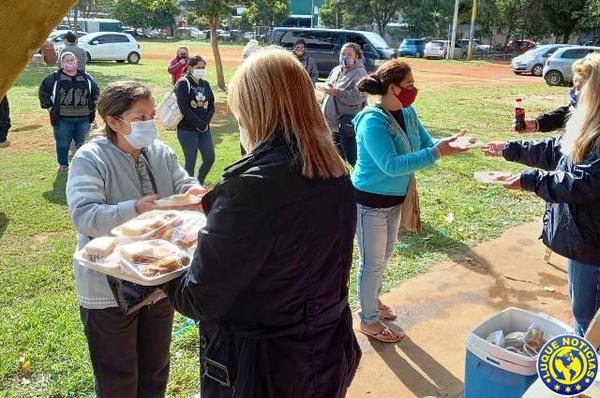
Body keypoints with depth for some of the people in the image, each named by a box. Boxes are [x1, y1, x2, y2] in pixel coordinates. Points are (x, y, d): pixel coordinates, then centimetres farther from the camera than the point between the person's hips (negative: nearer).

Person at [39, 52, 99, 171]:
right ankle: (63, 164, 21)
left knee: (82, 143, 8)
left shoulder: (86, 78, 8)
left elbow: (95, 91, 19)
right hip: (63, 119, -2)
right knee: (62, 143, 5)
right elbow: (43, 91, 6)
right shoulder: (54, 78, -1)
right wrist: (49, 107, 0)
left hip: (83, 118, 2)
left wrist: (92, 106, 10)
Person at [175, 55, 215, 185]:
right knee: (191, 162, -4)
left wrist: (206, 123, -7)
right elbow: (184, 109, -16)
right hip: (187, 129, -6)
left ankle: (199, 183, 29)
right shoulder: (183, 84, -7)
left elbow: (211, 106, 9)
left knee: (210, 158, 5)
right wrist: (201, 124, -13)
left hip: (204, 129, 6)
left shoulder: (205, 84, 11)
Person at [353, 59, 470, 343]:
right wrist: (437, 153, -37)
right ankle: (368, 320, 26)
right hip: (370, 201, -8)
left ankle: (373, 300, 47)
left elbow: (426, 145, 2)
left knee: (384, 256, 24)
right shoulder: (372, 121, -27)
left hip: (396, 198, 8)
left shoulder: (408, 113, -1)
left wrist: (448, 143, -20)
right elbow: (391, 165, -34)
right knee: (372, 261, 7)